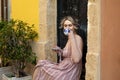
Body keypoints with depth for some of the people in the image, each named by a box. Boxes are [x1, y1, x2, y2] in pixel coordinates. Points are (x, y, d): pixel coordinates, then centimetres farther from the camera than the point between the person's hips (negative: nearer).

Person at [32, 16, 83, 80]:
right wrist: (60, 51, 0)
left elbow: (76, 59, -30)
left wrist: (72, 37, -29)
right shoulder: (70, 39, 10)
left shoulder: (77, 38, -16)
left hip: (68, 74, -8)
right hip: (65, 70, 8)